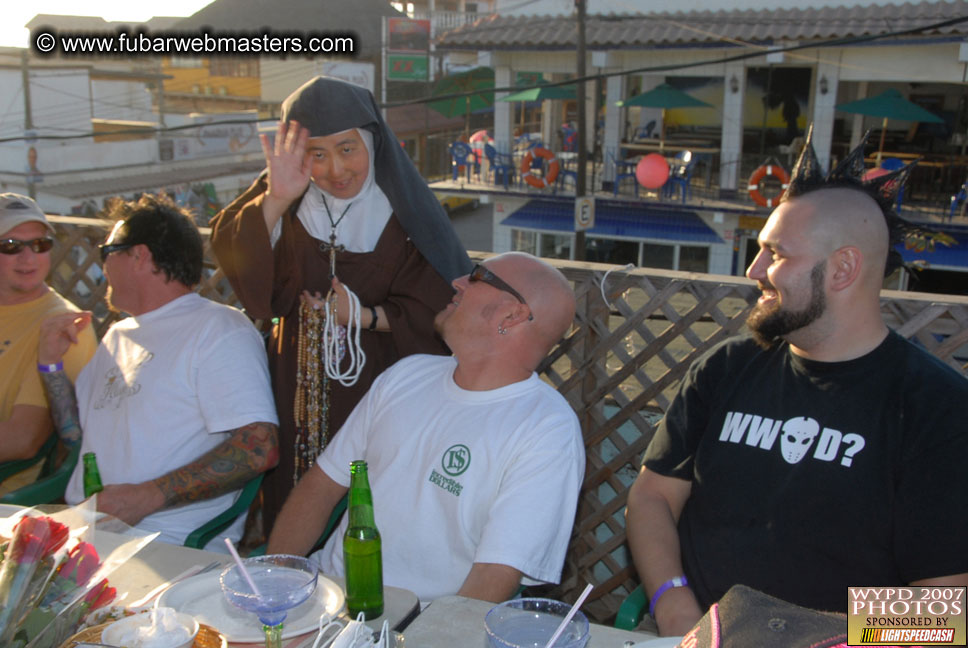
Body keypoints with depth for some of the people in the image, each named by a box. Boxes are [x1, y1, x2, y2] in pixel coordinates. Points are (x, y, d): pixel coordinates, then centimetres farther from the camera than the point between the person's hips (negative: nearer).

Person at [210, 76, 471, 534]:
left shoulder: (403, 208, -8)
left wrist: (366, 317, -22)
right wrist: (274, 202, -26)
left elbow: (433, 309, -9)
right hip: (296, 383, 3)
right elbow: (232, 257, -12)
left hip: (377, 385, -2)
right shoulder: (286, 199, 1)